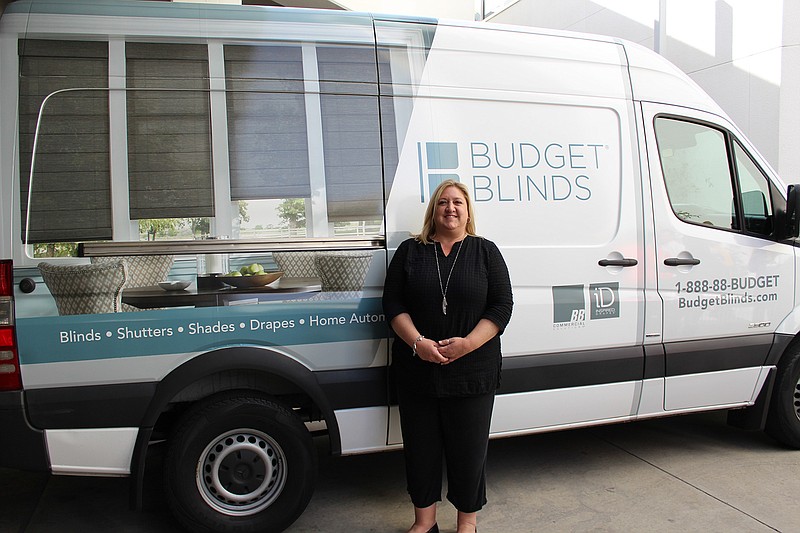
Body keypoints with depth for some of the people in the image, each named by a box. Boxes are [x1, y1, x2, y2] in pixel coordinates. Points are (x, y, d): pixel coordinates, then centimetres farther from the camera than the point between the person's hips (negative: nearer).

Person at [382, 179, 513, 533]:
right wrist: (418, 342, -15)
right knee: (420, 447, 12)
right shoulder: (410, 251, 6)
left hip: (473, 371, -1)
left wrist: (467, 344, -15)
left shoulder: (485, 251, 4)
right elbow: (393, 304, 1)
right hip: (417, 370, 1)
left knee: (469, 447, 9)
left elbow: (502, 306, -2)